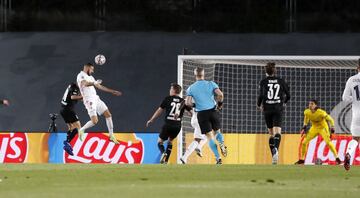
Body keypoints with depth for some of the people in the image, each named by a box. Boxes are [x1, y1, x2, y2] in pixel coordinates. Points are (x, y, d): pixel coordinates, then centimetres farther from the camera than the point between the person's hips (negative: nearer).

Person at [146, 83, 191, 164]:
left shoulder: (168, 99, 2)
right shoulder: (183, 101, 9)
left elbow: (159, 111, 6)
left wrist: (151, 120, 15)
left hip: (168, 124, -3)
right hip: (178, 125, 3)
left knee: (160, 141, 10)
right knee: (170, 141, 25)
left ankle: (163, 152, -22)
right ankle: (166, 161, 15)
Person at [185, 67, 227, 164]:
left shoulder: (191, 88, 2)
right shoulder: (211, 84, 2)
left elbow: (188, 103, -7)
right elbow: (220, 94, -12)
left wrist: (195, 105, 12)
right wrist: (219, 104, 5)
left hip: (202, 114, -1)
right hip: (213, 111, 1)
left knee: (210, 137, 2)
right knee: (217, 132, 19)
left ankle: (218, 158, -9)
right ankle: (221, 143, -16)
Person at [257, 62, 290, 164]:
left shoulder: (263, 82, 0)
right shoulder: (281, 81, 6)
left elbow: (261, 95, -10)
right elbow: (288, 95, 7)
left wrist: (259, 105, 9)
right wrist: (284, 102, 28)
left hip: (267, 109, 0)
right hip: (278, 109, 0)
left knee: (271, 133, 13)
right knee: (277, 132, -11)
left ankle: (274, 156, 10)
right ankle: (276, 149, -40)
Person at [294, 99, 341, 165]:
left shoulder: (321, 112, -29)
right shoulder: (307, 112, -14)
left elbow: (330, 119, -21)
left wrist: (332, 128, -32)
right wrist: (304, 127, 2)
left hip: (323, 128, -5)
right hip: (314, 128, 5)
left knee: (328, 142, -26)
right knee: (304, 142, -1)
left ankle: (337, 158, -20)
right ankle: (302, 159, 16)